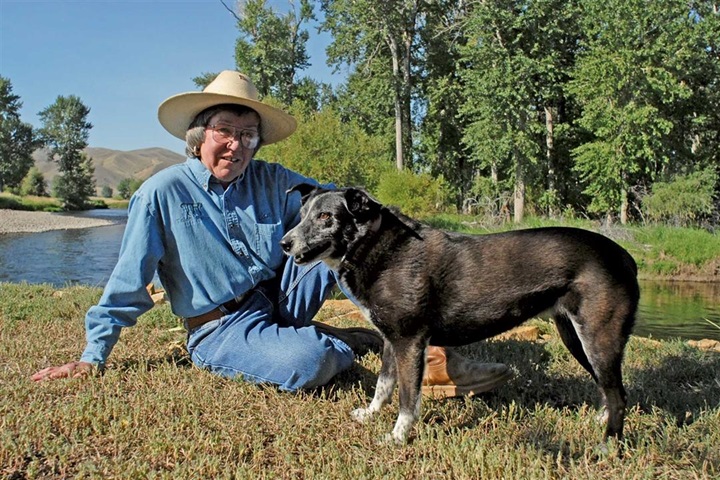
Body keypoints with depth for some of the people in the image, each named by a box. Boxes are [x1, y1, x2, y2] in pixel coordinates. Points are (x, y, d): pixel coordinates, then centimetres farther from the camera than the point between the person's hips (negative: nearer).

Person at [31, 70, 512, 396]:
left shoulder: (273, 181, 2)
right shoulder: (163, 192, -8)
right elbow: (129, 281, -3)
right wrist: (93, 356, -1)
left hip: (283, 299, 5)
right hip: (221, 327, -4)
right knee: (306, 362, -37)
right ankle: (357, 341, -3)